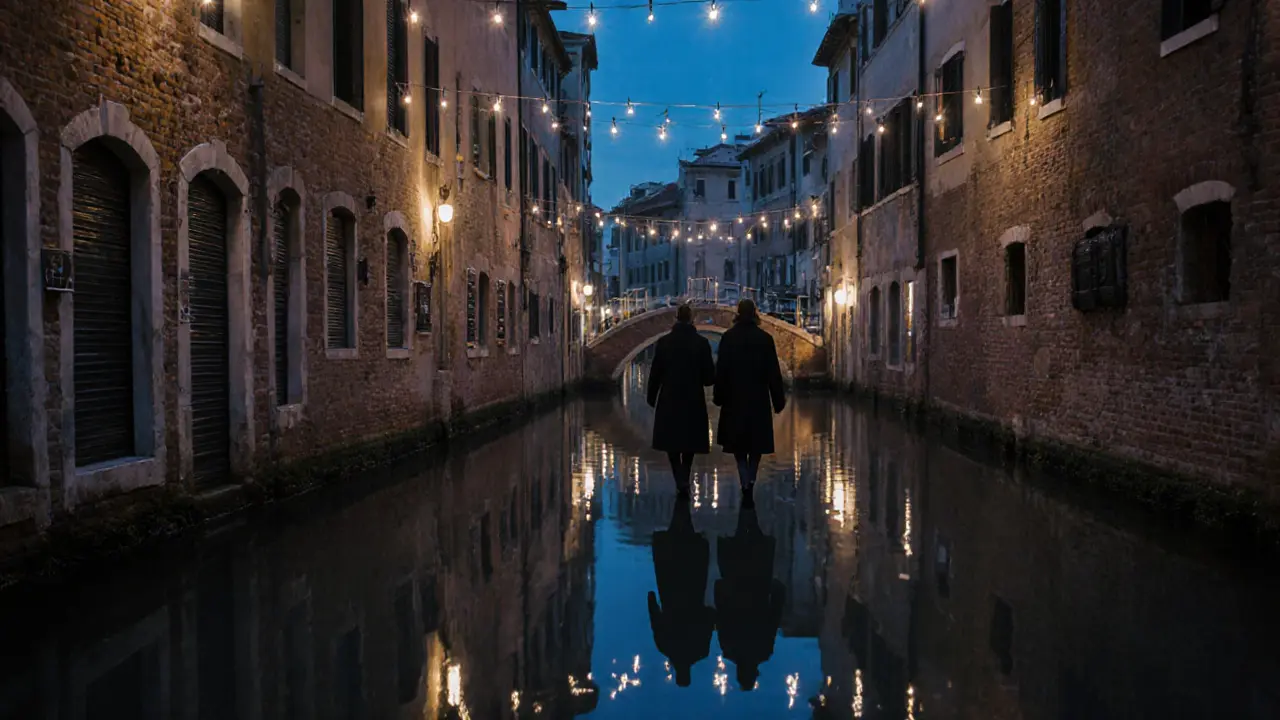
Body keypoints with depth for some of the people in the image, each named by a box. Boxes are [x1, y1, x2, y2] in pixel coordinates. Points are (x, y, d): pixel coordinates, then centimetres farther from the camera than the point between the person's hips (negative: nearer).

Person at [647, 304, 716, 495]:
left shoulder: (664, 342, -6)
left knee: (671, 440, 9)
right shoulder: (701, 343, -7)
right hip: (693, 401, 0)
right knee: (689, 441, 14)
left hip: (669, 400, 0)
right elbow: (709, 376, -6)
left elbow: (655, 373, -3)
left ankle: (680, 479, -11)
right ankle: (685, 481, 18)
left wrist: (652, 397, 9)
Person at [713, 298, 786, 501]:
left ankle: (746, 484, -6)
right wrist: (778, 399, 5)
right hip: (759, 400, 0)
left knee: (739, 445, 8)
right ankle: (750, 482, 4)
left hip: (735, 400, 0)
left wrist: (719, 396, 5)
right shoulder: (765, 338, -4)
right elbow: (773, 372, -2)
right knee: (756, 445, 14)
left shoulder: (728, 338, -5)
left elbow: (721, 370, -4)